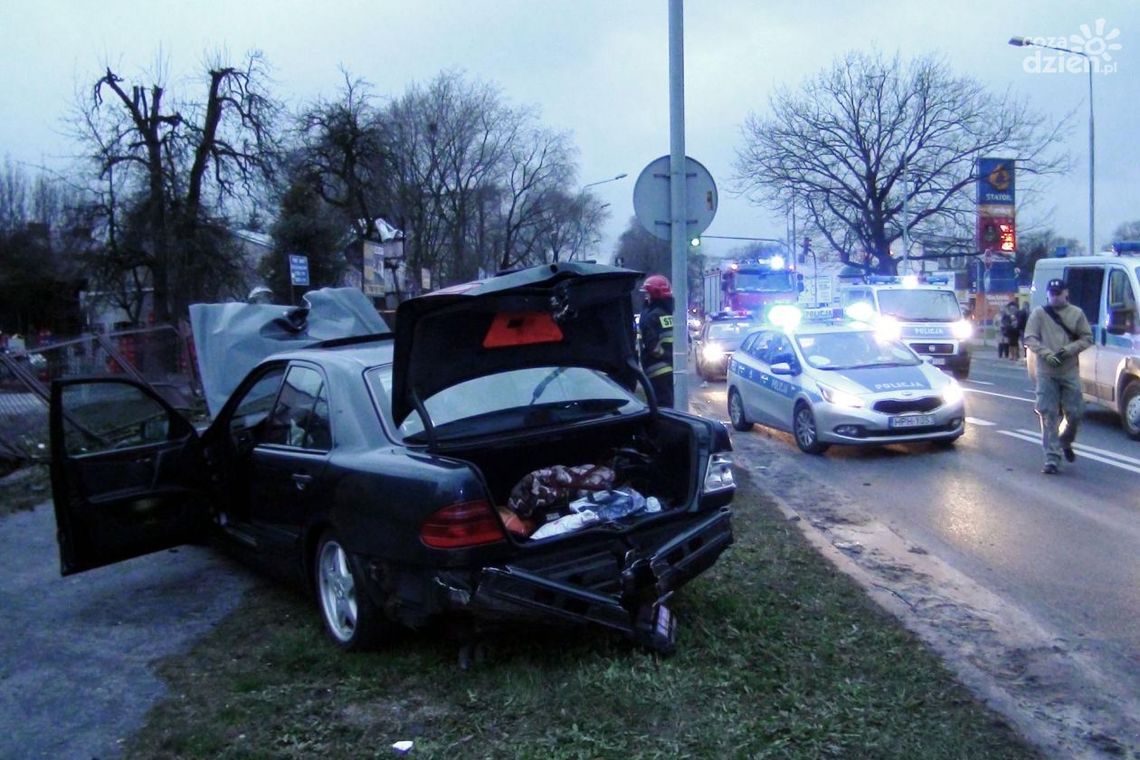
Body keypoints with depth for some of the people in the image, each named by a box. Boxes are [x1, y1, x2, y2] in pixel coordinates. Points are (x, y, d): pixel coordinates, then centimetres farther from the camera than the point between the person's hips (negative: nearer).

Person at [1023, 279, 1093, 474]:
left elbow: (1087, 338, 5)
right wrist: (1047, 354, -16)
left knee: (1075, 413, 4)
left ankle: (1065, 442, 34)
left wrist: (1068, 350, -11)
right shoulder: (1039, 314, 3)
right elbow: (1030, 339, -2)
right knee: (1049, 415, -4)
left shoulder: (1077, 314, 6)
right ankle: (1052, 458, -1)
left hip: (1070, 372, 1)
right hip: (1046, 373, -1)